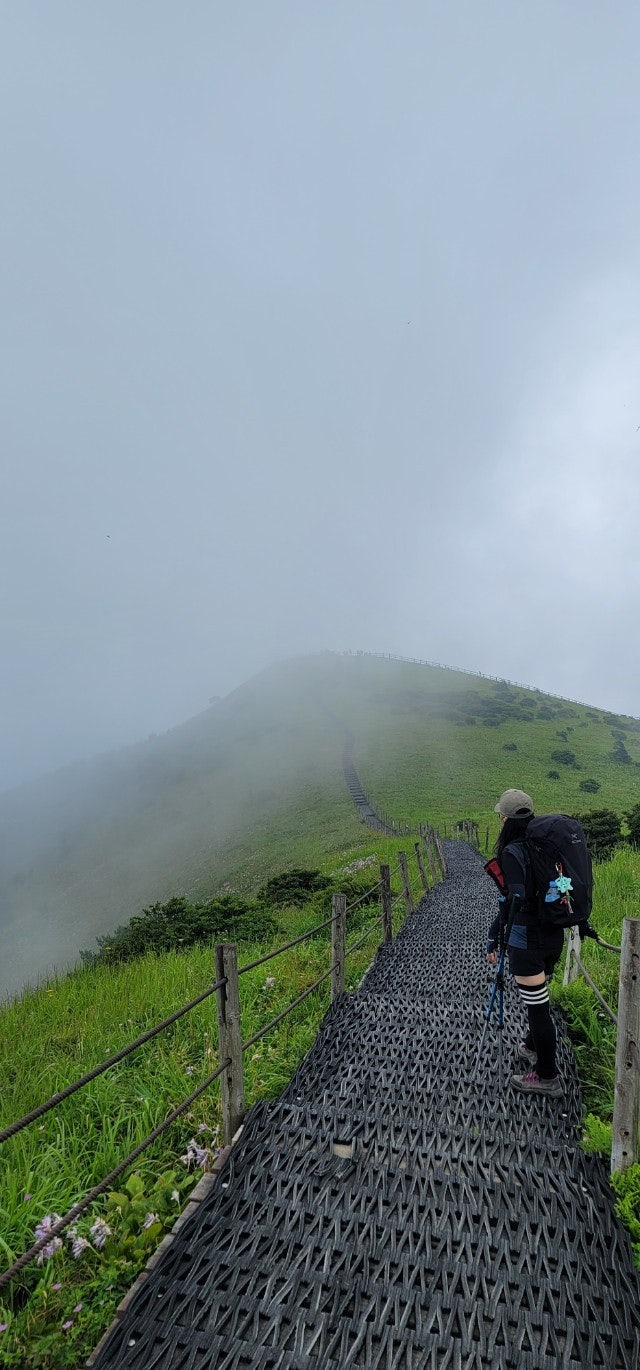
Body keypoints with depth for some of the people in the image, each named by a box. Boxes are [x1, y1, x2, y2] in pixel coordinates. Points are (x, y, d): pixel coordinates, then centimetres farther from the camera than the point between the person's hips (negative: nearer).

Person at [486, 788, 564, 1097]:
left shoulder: (512, 852, -19)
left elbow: (514, 899, -27)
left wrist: (493, 938, -21)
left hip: (527, 938, -8)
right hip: (554, 935, 8)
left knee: (537, 1005, 7)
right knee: (537, 998, 26)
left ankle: (547, 1077, 21)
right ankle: (533, 1048, 46)